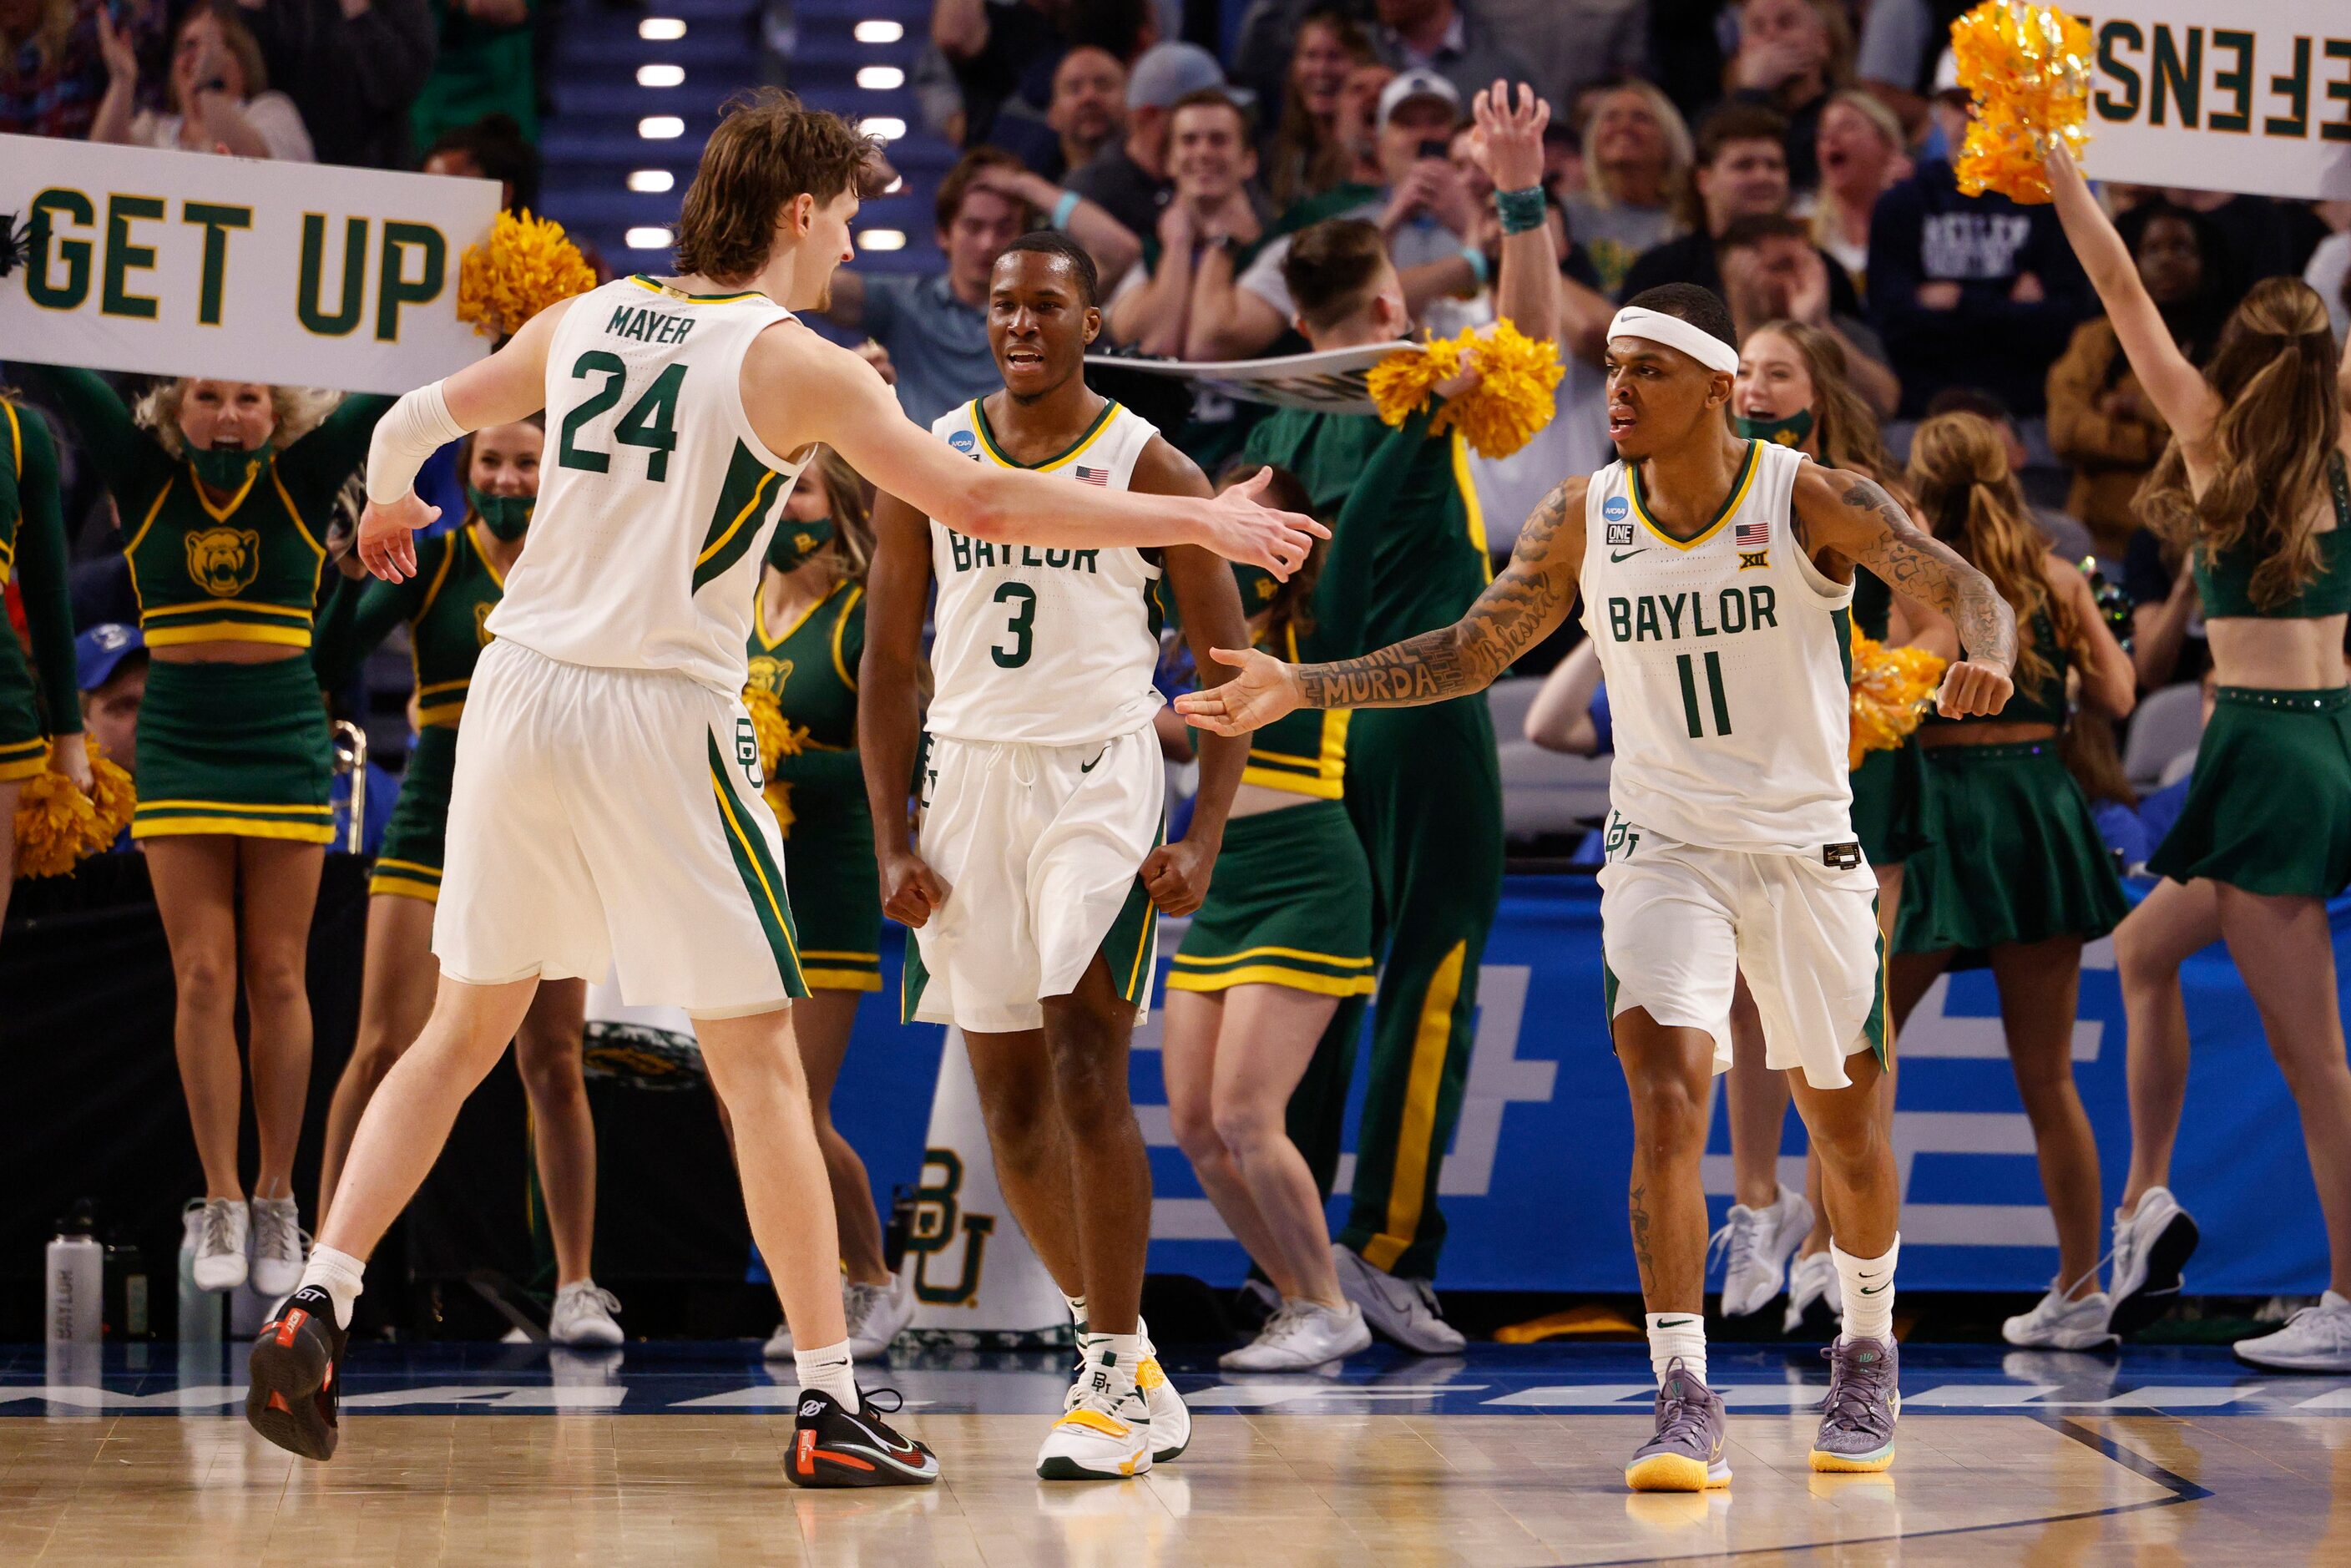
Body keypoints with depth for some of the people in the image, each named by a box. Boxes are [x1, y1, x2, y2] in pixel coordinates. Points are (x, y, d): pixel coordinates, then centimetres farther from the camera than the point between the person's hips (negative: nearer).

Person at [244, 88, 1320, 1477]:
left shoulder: (583, 321, 10)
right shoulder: (790, 360, -5)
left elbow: (411, 426, 23)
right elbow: (982, 503, -9)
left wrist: (389, 504, 47)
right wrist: (1198, 523, -2)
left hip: (520, 689, 5)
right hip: (662, 723, -5)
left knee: (464, 1034, 17)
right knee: (759, 1063, 3)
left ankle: (317, 1311, 4)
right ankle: (832, 1406, 3)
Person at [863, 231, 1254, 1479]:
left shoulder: (1149, 471, -2)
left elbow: (1228, 667, 0)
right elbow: (888, 666, 9)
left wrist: (1204, 841, -10)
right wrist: (891, 844, 1)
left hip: (1101, 777, -4)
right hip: (969, 774, 4)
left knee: (1085, 1070, -16)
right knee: (1009, 1097, 6)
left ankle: (1114, 1384, -12)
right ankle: (1114, 1340, 22)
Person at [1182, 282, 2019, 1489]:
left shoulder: (1811, 501, -12)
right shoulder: (1585, 520, -3)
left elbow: (1962, 585, -18)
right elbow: (1469, 652, 6)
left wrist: (1986, 655, -42)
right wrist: (1301, 687, -3)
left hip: (1805, 847, -1)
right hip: (1664, 846, 1)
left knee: (1843, 1124, 12)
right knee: (1666, 1102, -19)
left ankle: (1867, 1354, 39)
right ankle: (1685, 1406, -20)